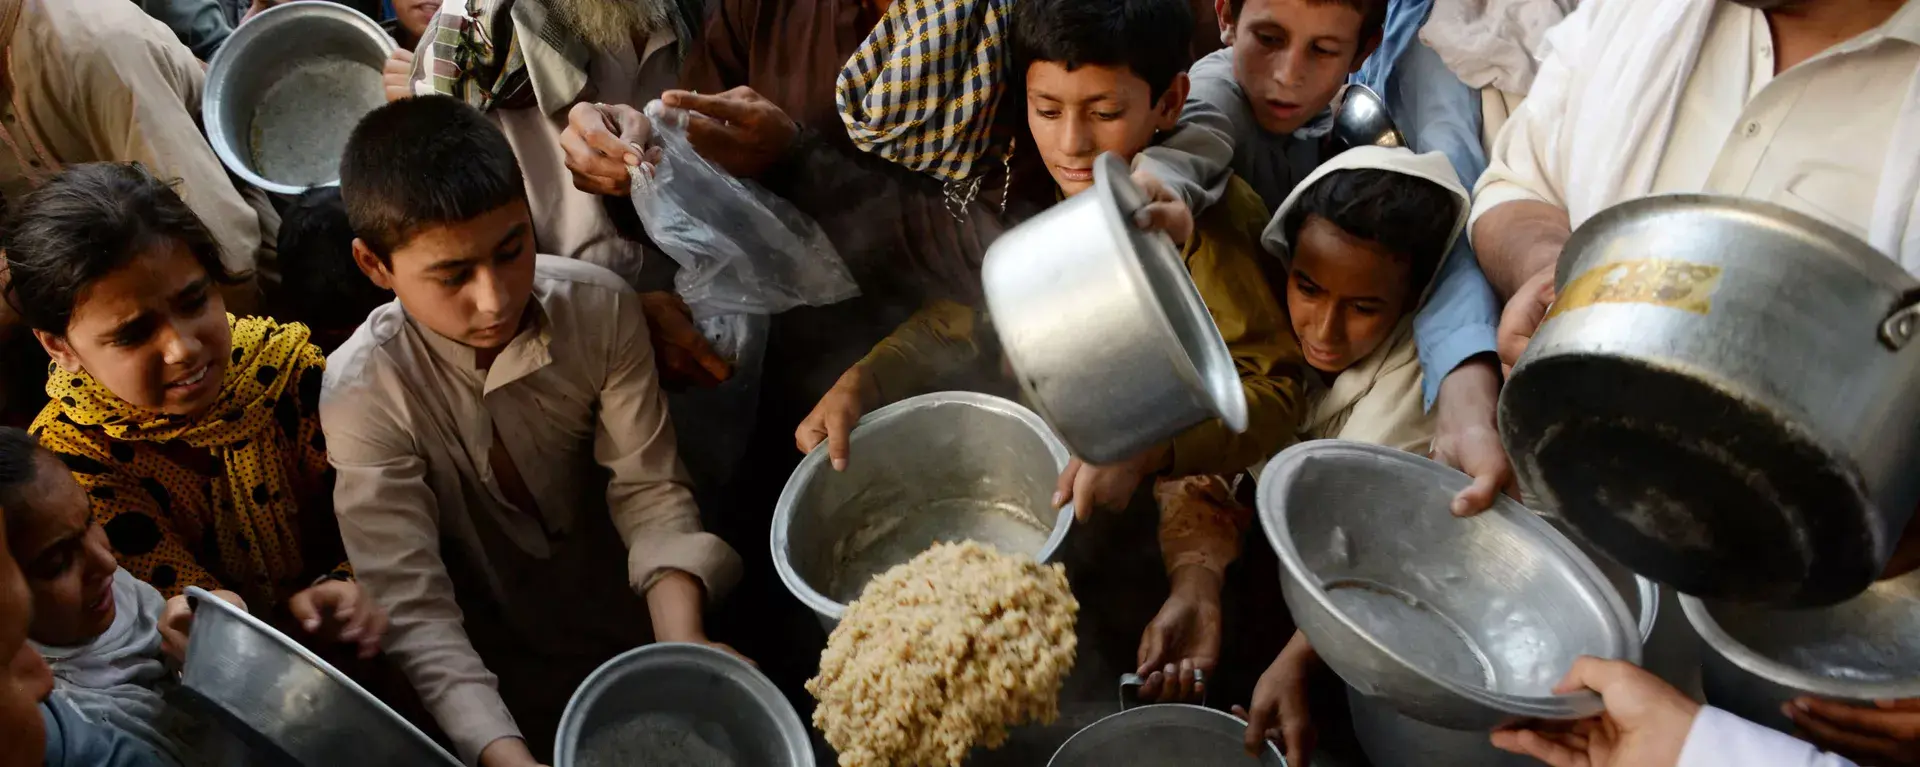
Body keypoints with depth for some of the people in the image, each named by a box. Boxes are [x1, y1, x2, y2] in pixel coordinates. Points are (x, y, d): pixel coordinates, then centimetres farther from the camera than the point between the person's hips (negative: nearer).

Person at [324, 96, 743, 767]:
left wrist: (683, 645, -28)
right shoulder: (364, 391, -22)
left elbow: (649, 491, -12)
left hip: (632, 612, 2)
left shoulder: (601, 308, -15)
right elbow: (414, 609, -25)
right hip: (497, 667, -2)